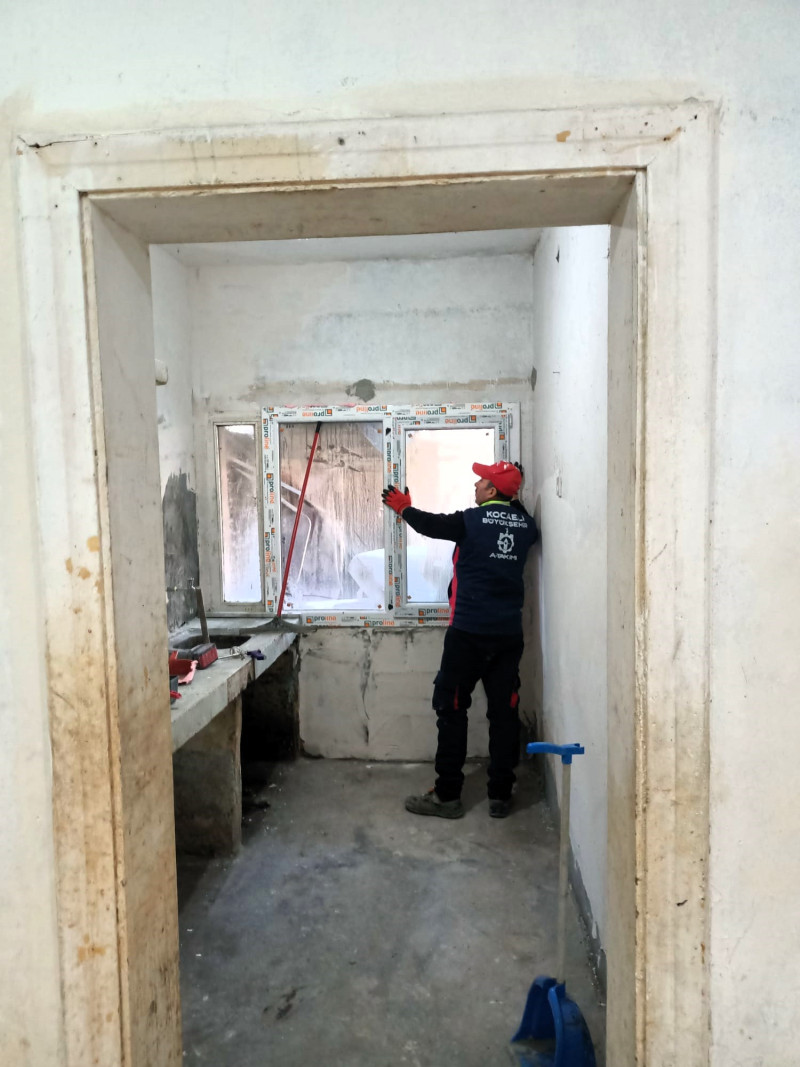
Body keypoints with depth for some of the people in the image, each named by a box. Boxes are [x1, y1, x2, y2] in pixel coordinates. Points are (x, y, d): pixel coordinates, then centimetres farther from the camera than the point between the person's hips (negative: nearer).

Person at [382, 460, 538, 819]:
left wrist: (404, 508, 25)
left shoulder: (472, 520, -8)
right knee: (504, 712, 9)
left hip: (468, 632, -5)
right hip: (509, 634, 5)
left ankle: (447, 795, 10)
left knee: (451, 709, 5)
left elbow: (431, 524, 8)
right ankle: (500, 796, 16)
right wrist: (512, 498, 30)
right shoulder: (526, 525, 4)